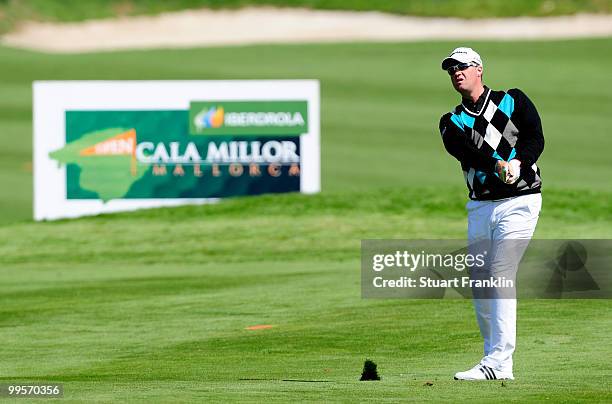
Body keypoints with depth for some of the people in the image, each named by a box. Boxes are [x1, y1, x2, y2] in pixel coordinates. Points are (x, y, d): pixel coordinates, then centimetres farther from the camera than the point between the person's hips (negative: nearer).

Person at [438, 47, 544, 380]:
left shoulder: (513, 101, 6)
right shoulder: (451, 123, 12)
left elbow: (536, 139, -4)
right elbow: (466, 151, -8)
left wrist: (517, 163, -24)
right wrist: (497, 166, -27)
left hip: (518, 201, -5)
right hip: (479, 206, 5)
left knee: (501, 276, -14)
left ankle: (498, 363, -17)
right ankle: (495, 358, 13)